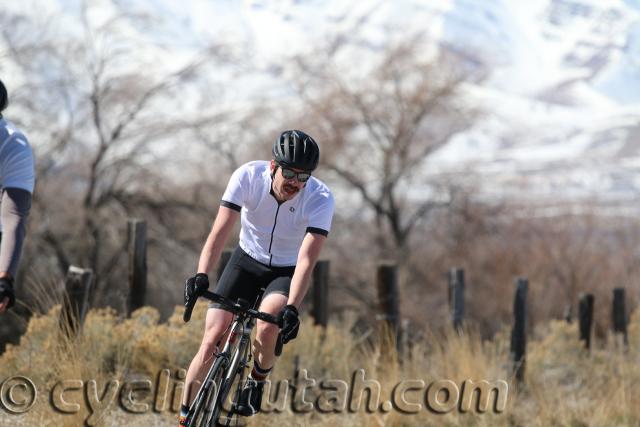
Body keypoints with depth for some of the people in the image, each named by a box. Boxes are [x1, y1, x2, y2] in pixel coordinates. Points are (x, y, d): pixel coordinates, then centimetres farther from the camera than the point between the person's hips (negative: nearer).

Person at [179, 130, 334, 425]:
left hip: (287, 271, -1)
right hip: (247, 260, 1)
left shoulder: (320, 199, -26)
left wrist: (292, 309, -45)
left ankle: (258, 379, 1)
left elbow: (306, 259, -32)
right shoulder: (248, 176, -24)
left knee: (267, 327, -30)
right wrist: (201, 276, -43)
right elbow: (220, 230, -29)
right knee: (212, 340, -10)